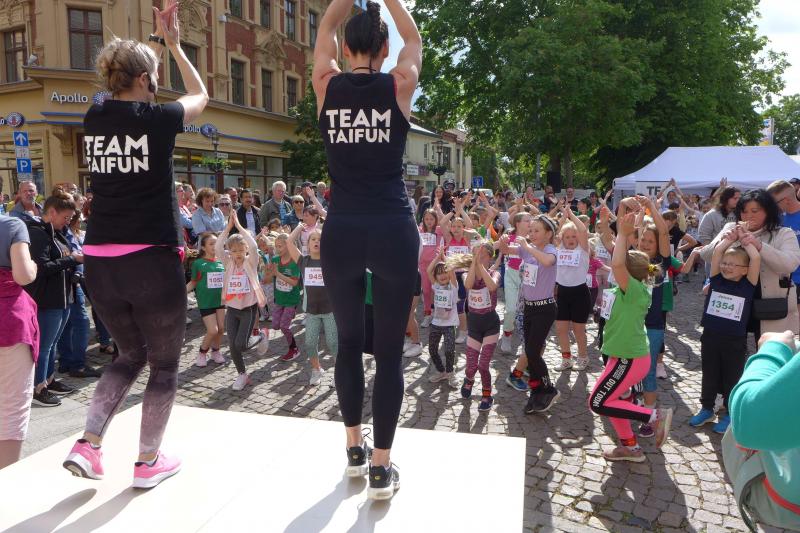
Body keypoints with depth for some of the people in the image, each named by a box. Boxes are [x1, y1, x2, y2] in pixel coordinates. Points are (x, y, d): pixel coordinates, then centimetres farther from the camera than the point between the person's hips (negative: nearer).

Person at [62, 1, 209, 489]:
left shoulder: (96, 117, 8)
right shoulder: (160, 117, -6)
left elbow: (134, 98, 29)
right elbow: (201, 95, 15)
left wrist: (157, 41, 34)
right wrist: (173, 44, 25)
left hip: (101, 261, 6)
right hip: (153, 260, -5)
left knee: (131, 355, 23)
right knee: (165, 363, 12)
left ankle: (88, 445, 15)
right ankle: (148, 462, 20)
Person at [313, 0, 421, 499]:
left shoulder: (328, 85, 5)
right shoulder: (398, 85, 2)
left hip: (342, 231, 2)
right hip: (393, 230, -2)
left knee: (349, 341, 17)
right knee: (390, 350, 5)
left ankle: (355, 449, 30)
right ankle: (381, 468, 13)